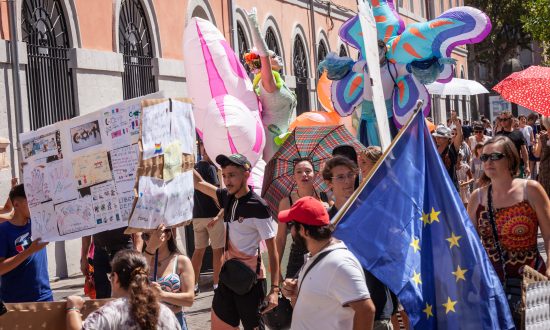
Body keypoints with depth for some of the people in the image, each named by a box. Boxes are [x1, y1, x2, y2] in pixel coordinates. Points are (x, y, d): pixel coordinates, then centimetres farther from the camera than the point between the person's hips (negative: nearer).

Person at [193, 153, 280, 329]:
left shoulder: (258, 207, -17)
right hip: (228, 275, 7)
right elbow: (199, 183, 14)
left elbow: (272, 249, -16)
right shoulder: (228, 198, 2)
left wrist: (274, 289, -19)